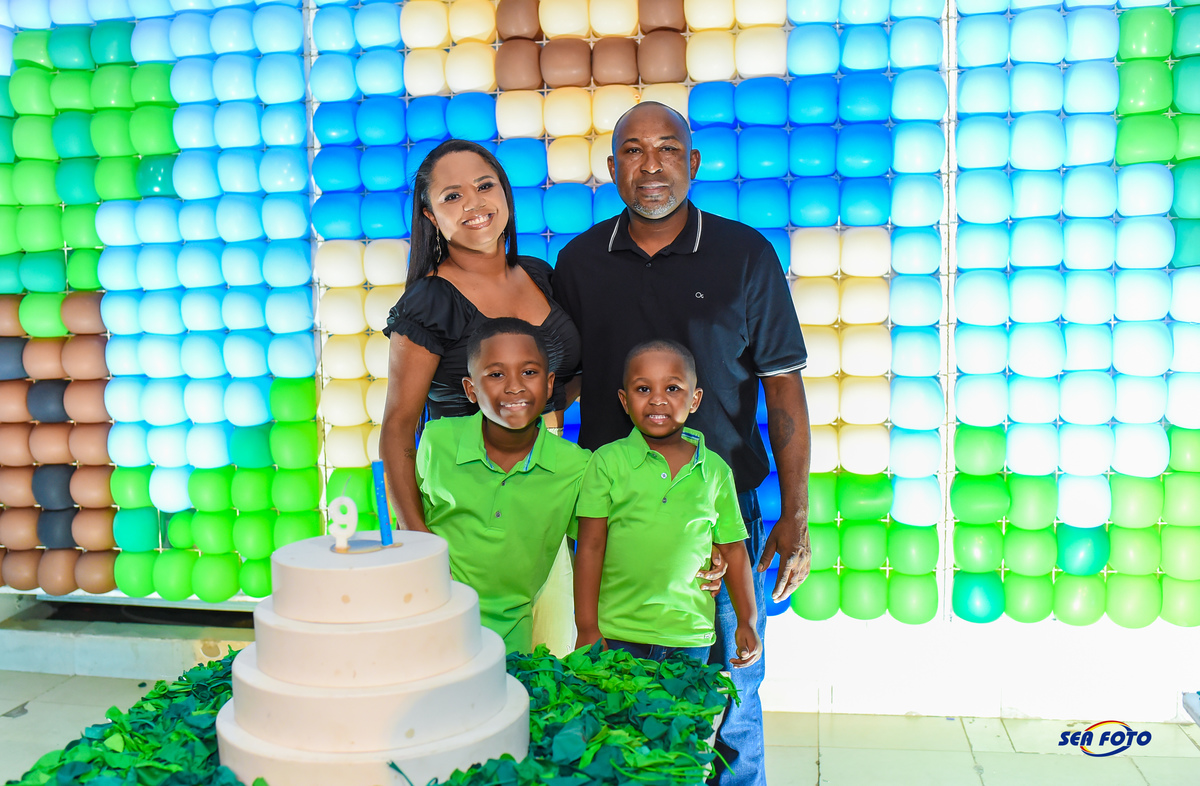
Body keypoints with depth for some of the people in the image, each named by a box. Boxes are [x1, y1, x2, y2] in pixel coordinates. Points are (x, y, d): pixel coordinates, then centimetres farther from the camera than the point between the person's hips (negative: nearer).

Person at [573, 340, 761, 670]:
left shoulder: (716, 470, 3)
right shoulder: (607, 461, -4)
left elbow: (733, 549, 10)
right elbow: (590, 546, -4)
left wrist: (747, 621, 11)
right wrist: (587, 629, -5)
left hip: (690, 635, 2)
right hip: (617, 635, -1)